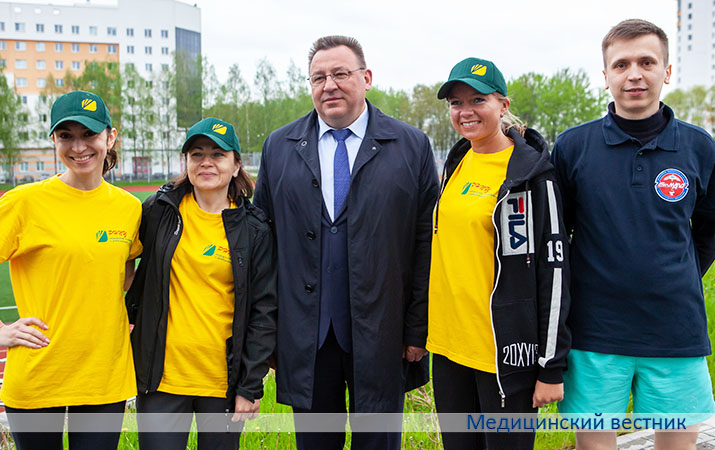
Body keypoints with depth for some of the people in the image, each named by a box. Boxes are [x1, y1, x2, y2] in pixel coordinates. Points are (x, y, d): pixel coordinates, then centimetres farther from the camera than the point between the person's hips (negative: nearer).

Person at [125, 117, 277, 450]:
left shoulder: (254, 229, -2)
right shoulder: (160, 210, 2)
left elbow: (264, 311, -2)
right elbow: (137, 271, 18)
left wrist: (251, 386, -5)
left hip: (224, 382, -1)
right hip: (162, 376, 1)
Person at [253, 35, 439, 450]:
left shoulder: (412, 147, 0)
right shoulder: (279, 148, 6)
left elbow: (426, 242, -2)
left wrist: (418, 329, -4)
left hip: (381, 336, -1)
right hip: (304, 336, 2)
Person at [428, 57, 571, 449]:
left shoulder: (531, 173, -12)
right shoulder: (456, 163, 9)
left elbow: (554, 268, -13)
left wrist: (551, 366, -14)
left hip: (505, 351, -7)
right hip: (449, 343, 7)